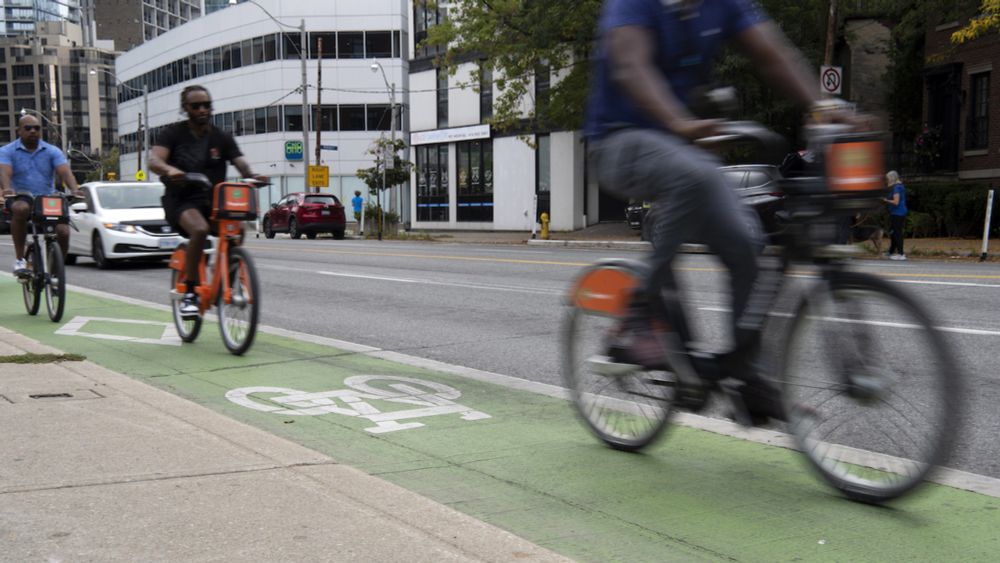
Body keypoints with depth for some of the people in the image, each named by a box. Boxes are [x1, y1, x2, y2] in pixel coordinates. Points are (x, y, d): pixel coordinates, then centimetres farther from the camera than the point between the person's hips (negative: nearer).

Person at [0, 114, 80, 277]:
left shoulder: (52, 151, 6)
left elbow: (65, 172, -9)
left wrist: (74, 189, -30)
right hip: (20, 199, -2)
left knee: (63, 232, -22)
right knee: (21, 209, -38)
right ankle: (19, 259, -26)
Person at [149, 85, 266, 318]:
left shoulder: (222, 138, 9)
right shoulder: (172, 133, 2)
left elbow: (240, 163, -5)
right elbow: (154, 161, -14)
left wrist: (252, 176, -29)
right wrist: (170, 169, -38)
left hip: (213, 201, 3)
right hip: (181, 200, -3)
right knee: (200, 229, -34)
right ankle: (190, 293, -25)